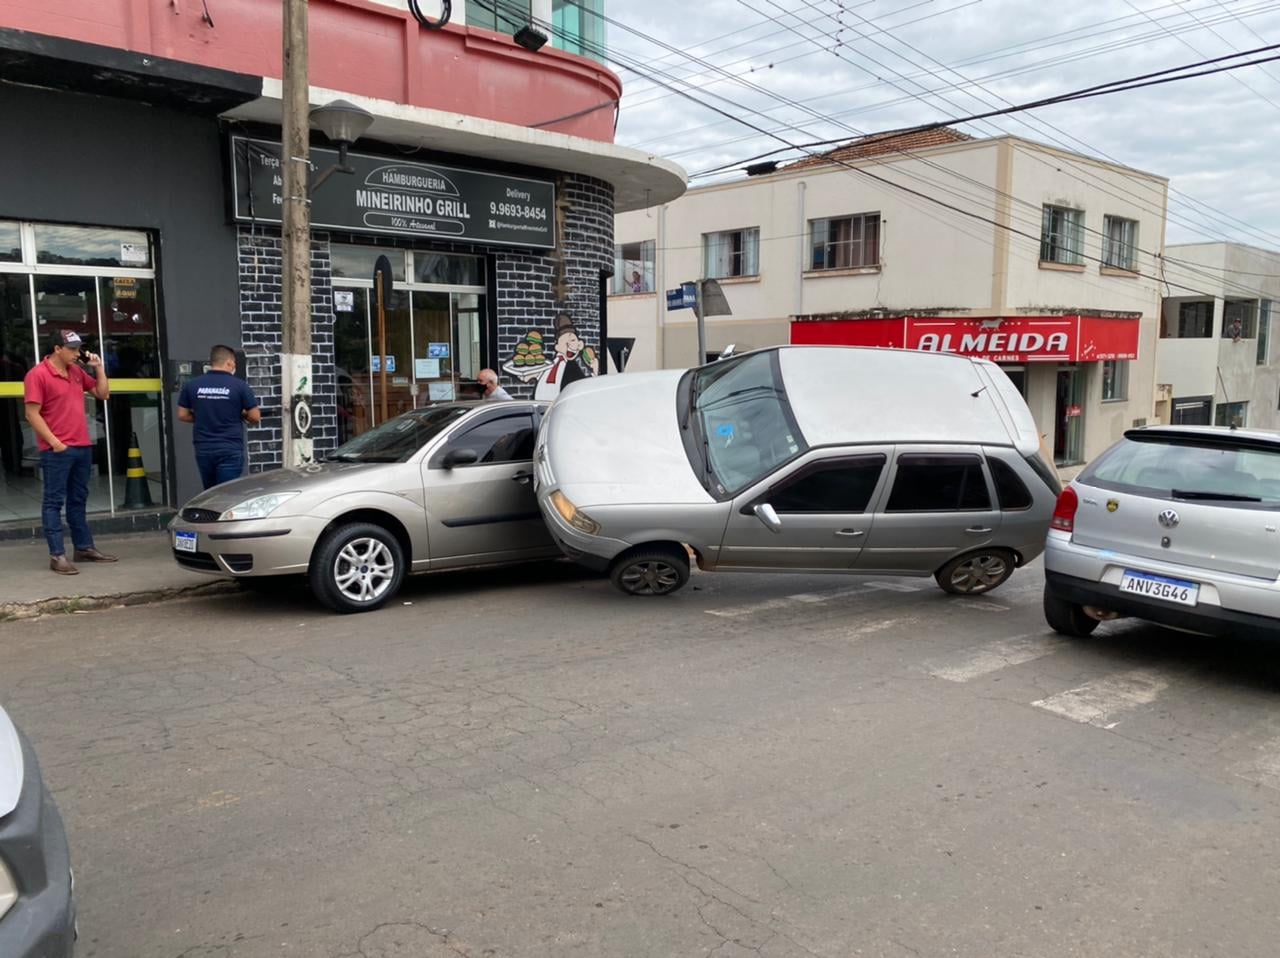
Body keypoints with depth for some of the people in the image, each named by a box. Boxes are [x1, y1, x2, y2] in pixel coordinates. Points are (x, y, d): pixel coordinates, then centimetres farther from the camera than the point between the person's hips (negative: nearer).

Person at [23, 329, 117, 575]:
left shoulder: (77, 371, 12)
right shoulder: (38, 375, -8)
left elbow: (103, 393, 18)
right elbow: (32, 414, -12)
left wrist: (98, 368, 7)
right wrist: (54, 442, -16)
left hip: (83, 447, 7)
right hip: (57, 451, -7)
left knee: (78, 500, 14)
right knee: (54, 502, -2)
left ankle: (84, 548, 22)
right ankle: (57, 556, -2)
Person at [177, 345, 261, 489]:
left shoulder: (192, 385, 3)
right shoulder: (239, 385, -7)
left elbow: (182, 415, 8)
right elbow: (255, 417, -5)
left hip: (203, 449, 4)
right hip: (230, 450, -4)